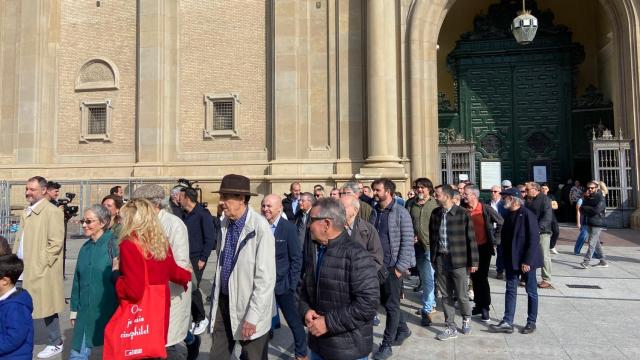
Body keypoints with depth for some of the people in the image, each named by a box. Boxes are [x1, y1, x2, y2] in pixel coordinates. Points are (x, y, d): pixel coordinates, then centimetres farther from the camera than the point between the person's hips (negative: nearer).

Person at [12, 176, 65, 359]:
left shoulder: (52, 211, -12)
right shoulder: (27, 212, 14)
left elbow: (56, 243, -16)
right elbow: (19, 239, 20)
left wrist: (40, 265, -16)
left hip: (40, 271, -8)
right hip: (23, 268, 8)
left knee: (47, 307, 2)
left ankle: (55, 344, 17)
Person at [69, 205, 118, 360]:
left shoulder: (113, 245, -11)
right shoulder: (85, 248, 7)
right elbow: (77, 280, 12)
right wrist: (74, 309, 13)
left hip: (109, 311, -5)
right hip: (86, 312, 5)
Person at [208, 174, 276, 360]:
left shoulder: (260, 227, -21)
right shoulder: (225, 223, 2)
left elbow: (266, 278, -21)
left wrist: (252, 316, -20)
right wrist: (215, 295, 15)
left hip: (248, 305, -6)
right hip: (223, 301, 6)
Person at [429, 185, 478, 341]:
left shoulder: (463, 214, -9)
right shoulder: (435, 214, 4)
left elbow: (471, 238, -6)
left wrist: (473, 262, -5)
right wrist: (433, 258, 10)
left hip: (458, 260, -4)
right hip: (440, 259, 4)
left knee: (462, 295, 6)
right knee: (446, 296, 9)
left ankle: (466, 319, 35)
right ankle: (451, 328, 21)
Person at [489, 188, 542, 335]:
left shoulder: (527, 215, -15)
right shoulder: (509, 215, 7)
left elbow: (534, 239, -18)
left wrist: (527, 261, -20)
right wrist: (505, 259, 9)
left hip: (526, 261, -7)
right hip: (511, 260, 7)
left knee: (531, 291, 9)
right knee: (510, 291, 7)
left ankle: (531, 322, 21)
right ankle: (507, 322, 11)